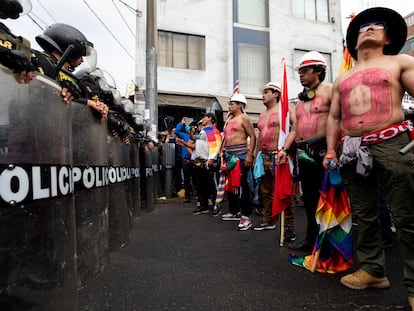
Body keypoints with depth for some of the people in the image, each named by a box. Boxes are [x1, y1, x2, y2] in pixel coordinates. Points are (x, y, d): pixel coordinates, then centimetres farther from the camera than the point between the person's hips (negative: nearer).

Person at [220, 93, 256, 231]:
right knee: (229, 184, 13)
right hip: (229, 155, 9)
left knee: (241, 185, -10)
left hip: (240, 155, -9)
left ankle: (246, 216, -4)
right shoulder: (230, 120, 21)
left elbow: (253, 137, -12)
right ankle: (234, 211, 26)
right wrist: (223, 154, 18)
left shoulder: (244, 118, -4)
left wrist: (250, 155, -21)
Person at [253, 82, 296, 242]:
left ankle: (289, 226, -1)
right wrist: (256, 155, 19)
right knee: (266, 191, 13)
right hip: (264, 157, 8)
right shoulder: (262, 115, 21)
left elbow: (295, 129, -14)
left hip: (278, 156, -7)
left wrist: (285, 148, -25)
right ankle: (267, 221, 25)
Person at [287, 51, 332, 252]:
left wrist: (322, 138, -27)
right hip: (304, 153, 8)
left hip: (322, 152, -7)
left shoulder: (329, 91, -2)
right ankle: (312, 238, 27)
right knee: (309, 197, 14)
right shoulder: (301, 99, 20)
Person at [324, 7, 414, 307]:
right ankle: (373, 270, 22)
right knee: (364, 214, 9)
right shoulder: (342, 79, 21)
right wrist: (331, 150, 8)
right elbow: (334, 117, 19)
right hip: (354, 150, 5)